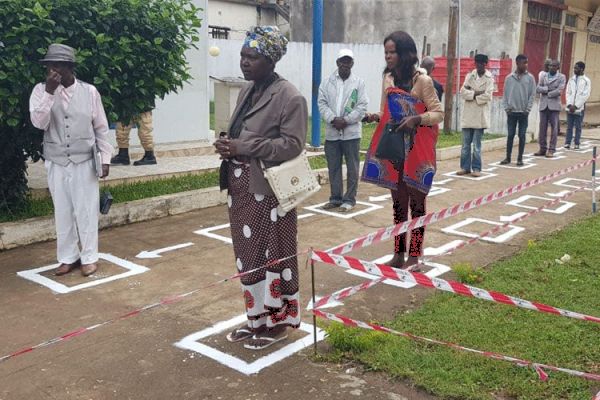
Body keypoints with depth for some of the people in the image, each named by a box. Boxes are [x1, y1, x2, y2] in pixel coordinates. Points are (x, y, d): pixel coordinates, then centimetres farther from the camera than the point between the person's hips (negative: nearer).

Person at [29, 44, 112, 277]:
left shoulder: (89, 91, -2)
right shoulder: (41, 90, -1)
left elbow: (101, 128, 3)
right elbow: (39, 122, -15)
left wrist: (105, 157, -1)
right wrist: (49, 92, -22)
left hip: (84, 162, -1)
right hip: (56, 163, 2)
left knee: (86, 210, 3)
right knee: (63, 212, 9)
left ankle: (89, 257, 15)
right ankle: (68, 257, 21)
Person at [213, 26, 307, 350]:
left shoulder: (289, 97, -13)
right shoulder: (246, 91, 12)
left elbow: (293, 145, -18)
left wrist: (243, 148, -22)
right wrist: (228, 146, 0)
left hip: (269, 191, -8)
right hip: (242, 189, 8)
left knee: (273, 256, 4)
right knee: (248, 255, 15)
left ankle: (278, 322, 20)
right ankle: (257, 317, 30)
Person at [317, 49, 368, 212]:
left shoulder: (359, 83, 2)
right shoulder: (327, 82, 7)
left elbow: (362, 106, -4)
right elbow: (322, 103, 1)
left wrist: (346, 121, -14)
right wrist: (333, 119, -14)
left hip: (351, 132, -2)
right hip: (331, 132, 2)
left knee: (352, 168, 3)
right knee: (333, 167, 9)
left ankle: (349, 199, 12)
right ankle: (335, 198, 21)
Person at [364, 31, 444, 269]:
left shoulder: (422, 80, -11)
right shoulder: (388, 78, 7)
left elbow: (439, 113, -8)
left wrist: (417, 119, -25)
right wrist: (376, 117, -7)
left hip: (416, 150, -5)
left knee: (416, 202, 4)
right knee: (398, 202, 12)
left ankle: (414, 256, 13)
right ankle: (398, 254, 22)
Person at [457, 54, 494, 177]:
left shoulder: (489, 78, 1)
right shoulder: (469, 76, 10)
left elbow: (487, 96, -11)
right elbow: (463, 92, -1)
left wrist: (471, 94, -5)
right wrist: (476, 93, -13)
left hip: (480, 115, -3)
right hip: (468, 114, 3)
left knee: (477, 144, -1)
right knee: (465, 143, 5)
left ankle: (476, 168, 6)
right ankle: (465, 167, 13)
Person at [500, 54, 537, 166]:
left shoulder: (530, 78, 1)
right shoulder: (509, 78, 4)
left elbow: (532, 95, 0)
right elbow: (505, 94, 5)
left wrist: (527, 109, -7)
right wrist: (506, 108, -4)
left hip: (523, 112, -1)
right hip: (511, 112, 1)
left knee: (522, 136, 3)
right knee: (510, 135, 5)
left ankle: (520, 158, 10)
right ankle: (508, 157, 14)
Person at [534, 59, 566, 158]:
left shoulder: (561, 77, 3)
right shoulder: (544, 76, 13)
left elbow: (559, 91, -9)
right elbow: (538, 88, 2)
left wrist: (548, 93, -4)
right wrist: (547, 88, -12)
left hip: (554, 105, -3)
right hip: (543, 105, 3)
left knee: (554, 127, -2)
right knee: (542, 127, 4)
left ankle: (551, 150, 1)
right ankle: (542, 148, 11)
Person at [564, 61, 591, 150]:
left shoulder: (586, 81, -2)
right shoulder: (571, 79, 10)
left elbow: (585, 95, -7)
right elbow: (568, 92, 6)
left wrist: (576, 106, -12)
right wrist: (569, 105, -7)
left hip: (579, 108, -3)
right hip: (570, 107, 3)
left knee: (578, 127, 1)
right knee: (569, 126, 4)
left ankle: (577, 144, 5)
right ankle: (567, 143, 6)